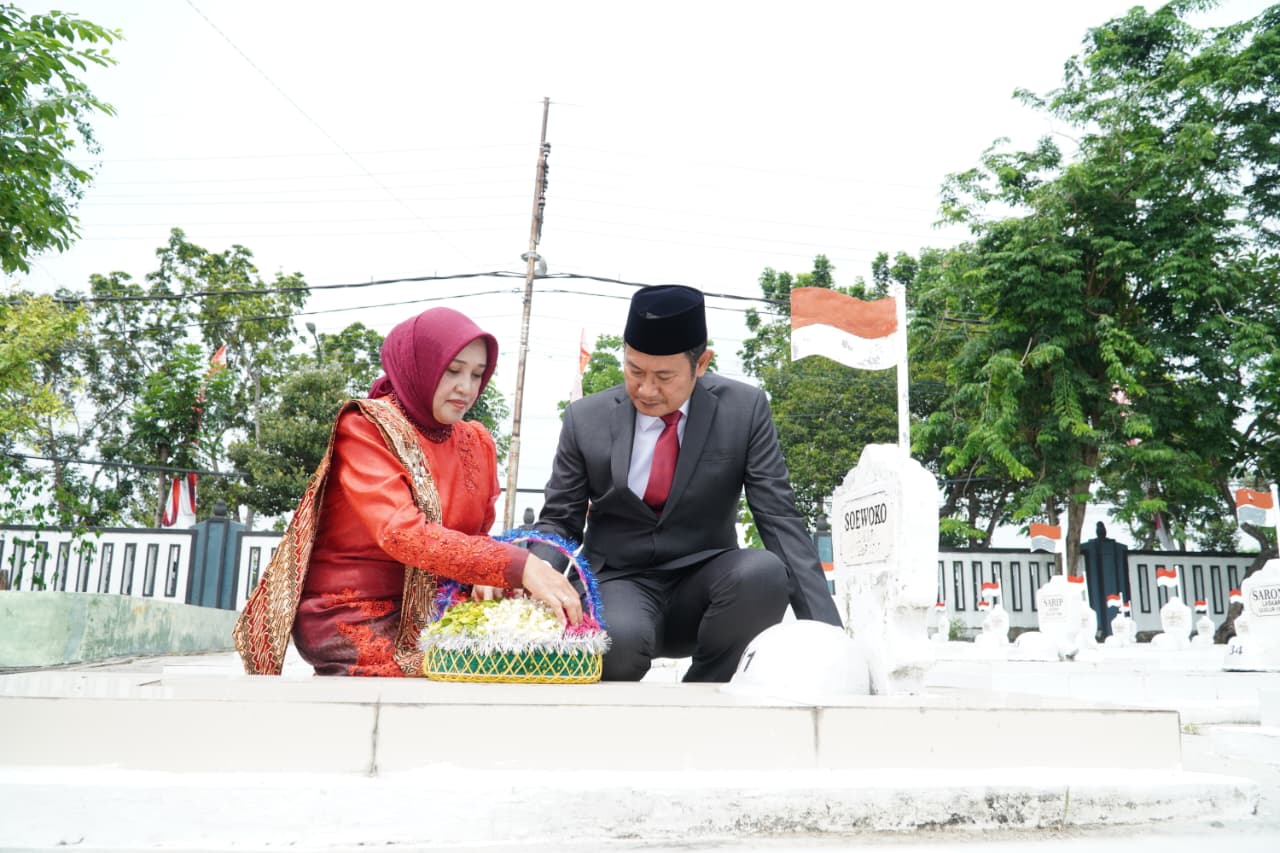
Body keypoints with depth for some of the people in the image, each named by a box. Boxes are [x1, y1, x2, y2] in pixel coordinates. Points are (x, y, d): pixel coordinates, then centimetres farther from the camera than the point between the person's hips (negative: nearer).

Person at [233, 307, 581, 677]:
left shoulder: (478, 444, 6)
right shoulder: (366, 429, -11)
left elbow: (475, 538, 9)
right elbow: (401, 533, -26)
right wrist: (518, 566, -36)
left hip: (430, 614, 6)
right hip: (351, 617, -6)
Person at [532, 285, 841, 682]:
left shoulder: (745, 409, -7)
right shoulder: (585, 419, -4)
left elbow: (779, 519, -8)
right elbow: (558, 522, 4)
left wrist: (825, 631, -18)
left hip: (703, 583, 1)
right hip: (619, 584, -1)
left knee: (763, 572, -32)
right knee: (619, 637, -36)